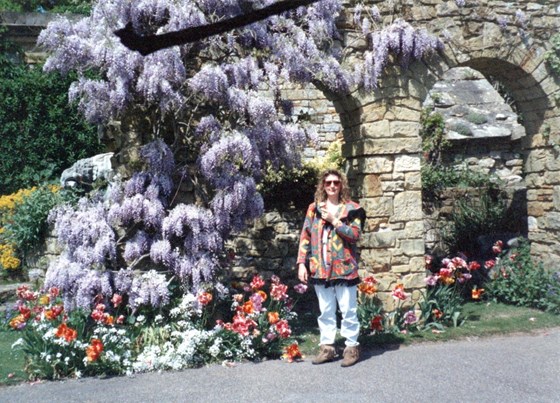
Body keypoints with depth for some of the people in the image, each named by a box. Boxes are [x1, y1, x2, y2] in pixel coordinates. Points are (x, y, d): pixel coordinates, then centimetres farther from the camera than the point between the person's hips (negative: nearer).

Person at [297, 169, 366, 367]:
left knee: (348, 310, 2)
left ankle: (352, 347, 12)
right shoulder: (314, 208, 10)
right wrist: (301, 263, 0)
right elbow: (305, 236, 8)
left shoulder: (351, 208, 1)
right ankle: (327, 347, 20)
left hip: (344, 267, -3)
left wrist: (334, 221, -14)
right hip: (320, 268, 3)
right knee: (325, 311, 11)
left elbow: (355, 235, -9)